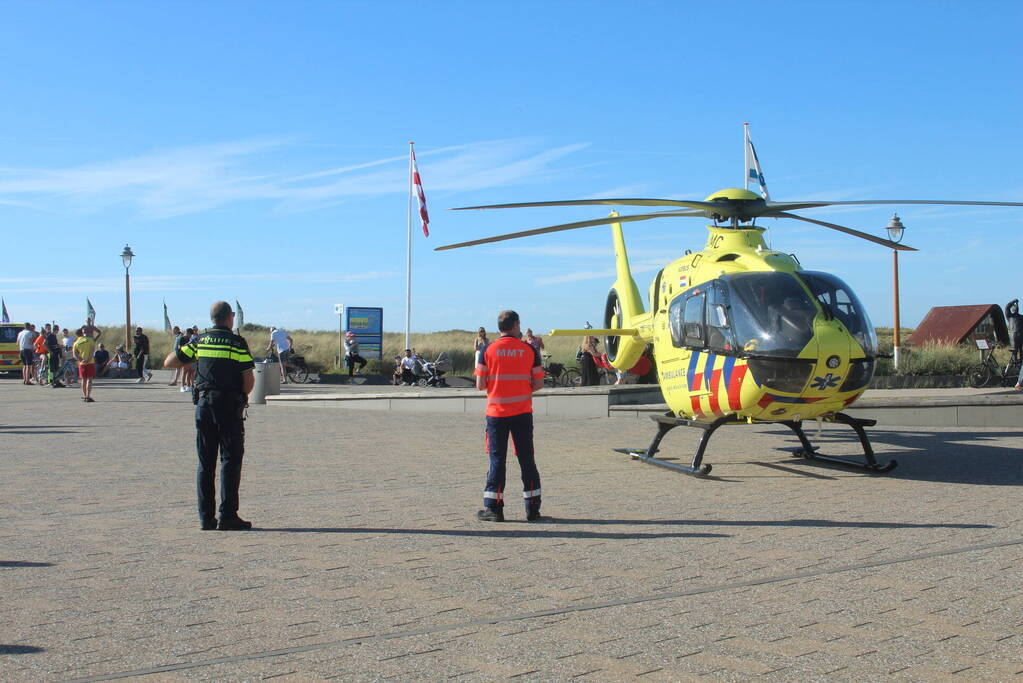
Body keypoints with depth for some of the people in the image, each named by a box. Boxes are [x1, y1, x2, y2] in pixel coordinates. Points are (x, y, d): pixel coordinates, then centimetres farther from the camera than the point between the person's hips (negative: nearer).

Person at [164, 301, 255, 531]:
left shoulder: (199, 342, 7)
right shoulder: (237, 343, -5)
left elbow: (169, 362, 9)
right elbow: (249, 380, -8)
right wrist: (242, 396, 12)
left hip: (204, 404, 4)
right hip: (230, 406, -4)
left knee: (205, 461, 9)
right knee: (230, 460, 0)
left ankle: (206, 517, 9)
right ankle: (227, 516, -5)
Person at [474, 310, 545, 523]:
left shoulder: (488, 350, -3)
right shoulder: (529, 350, 0)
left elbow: (480, 385, -5)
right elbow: (539, 383, -1)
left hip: (496, 413, -1)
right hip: (523, 412, 1)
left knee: (497, 459, 5)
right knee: (526, 459, 8)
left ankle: (493, 508, 5)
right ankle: (532, 508, 10)